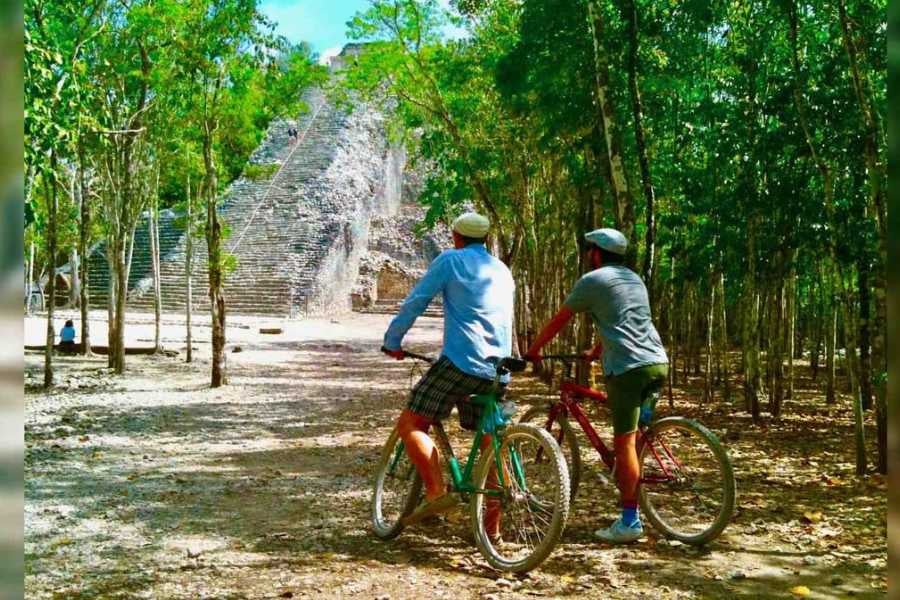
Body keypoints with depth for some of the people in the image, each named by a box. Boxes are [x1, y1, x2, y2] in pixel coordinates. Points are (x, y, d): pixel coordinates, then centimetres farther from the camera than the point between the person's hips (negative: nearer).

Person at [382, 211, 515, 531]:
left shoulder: (450, 260, 2)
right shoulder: (503, 271, 22)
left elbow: (414, 302, 1)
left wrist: (392, 341, 13)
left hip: (460, 362, -7)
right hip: (498, 370, 7)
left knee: (410, 423, -1)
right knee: (489, 443, 12)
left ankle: (436, 492, -17)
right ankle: (492, 526, 15)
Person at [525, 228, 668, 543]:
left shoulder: (592, 280, 1)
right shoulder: (635, 279, 24)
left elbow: (558, 320, 6)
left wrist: (533, 350, 18)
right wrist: (595, 352, 47)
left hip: (628, 367, -7)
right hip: (658, 363, 8)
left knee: (624, 443, -4)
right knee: (632, 437, 17)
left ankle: (629, 521, -2)